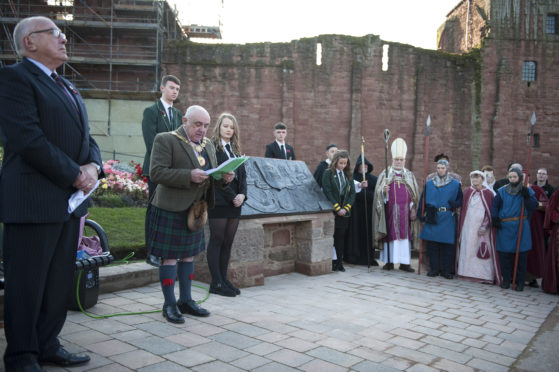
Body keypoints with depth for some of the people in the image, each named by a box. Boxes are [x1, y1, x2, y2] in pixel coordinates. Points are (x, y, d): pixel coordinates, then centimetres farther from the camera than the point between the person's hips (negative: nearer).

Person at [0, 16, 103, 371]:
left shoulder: (68, 87, 21)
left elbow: (86, 137, 19)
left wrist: (93, 166, -2)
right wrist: (74, 174, -14)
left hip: (71, 198, 8)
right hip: (33, 199, -8)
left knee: (61, 279, 13)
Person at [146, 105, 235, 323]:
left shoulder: (208, 145, 13)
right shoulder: (165, 140, -9)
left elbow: (212, 174, 17)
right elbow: (156, 172, -18)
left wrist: (224, 177, -6)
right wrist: (189, 176, -28)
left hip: (194, 209, 7)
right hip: (171, 209, -7)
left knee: (188, 255, 15)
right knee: (169, 257, 0)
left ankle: (185, 300, 27)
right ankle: (169, 305, 13)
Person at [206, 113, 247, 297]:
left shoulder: (235, 149, 18)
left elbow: (242, 175, 14)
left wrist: (242, 195, -3)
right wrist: (232, 197, -13)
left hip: (234, 202, 7)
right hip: (219, 202, -7)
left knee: (228, 242, 9)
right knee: (217, 240, -2)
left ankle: (224, 280, 16)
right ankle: (216, 283, 4)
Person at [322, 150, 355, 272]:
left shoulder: (348, 175, 12)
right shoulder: (328, 173, -2)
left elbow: (352, 193, 8)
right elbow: (327, 192, -9)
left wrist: (346, 208, -5)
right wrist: (337, 208, -12)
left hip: (345, 212, 4)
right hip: (332, 211, -4)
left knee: (341, 237, 5)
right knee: (332, 237, -4)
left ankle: (339, 263, 11)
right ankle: (332, 262, 4)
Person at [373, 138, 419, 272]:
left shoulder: (410, 175, 13)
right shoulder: (385, 174, 8)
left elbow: (414, 195, 11)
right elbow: (378, 192, 1)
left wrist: (413, 210, 2)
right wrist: (383, 190, -20)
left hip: (405, 210, 2)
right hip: (390, 210, -1)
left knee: (405, 235, 0)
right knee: (390, 234, -2)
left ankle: (404, 262, 3)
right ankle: (389, 261, 3)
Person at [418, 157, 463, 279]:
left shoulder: (455, 184, 7)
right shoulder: (429, 184, 11)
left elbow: (460, 200, 7)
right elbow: (422, 200, 10)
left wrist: (453, 205, -14)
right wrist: (422, 214, -2)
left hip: (447, 220, -1)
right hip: (432, 218, 1)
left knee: (447, 246, 0)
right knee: (432, 245, 2)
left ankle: (446, 270, 10)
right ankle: (434, 269, 12)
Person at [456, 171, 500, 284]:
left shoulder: (488, 193, -1)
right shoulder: (467, 192, 7)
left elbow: (491, 212, -1)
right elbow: (463, 210, 9)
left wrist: (484, 228, -8)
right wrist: (461, 227, 3)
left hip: (482, 227, -3)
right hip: (468, 226, 3)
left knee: (483, 252, -4)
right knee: (468, 249, 4)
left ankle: (484, 275, 2)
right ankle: (467, 272, 11)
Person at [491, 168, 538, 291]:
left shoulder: (528, 191, 5)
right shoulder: (502, 191, 6)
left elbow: (534, 207, -5)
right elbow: (495, 206, 8)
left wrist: (527, 196, -17)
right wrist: (495, 219, -3)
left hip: (521, 228, -1)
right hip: (505, 228, 1)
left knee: (521, 255, 3)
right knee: (504, 254, 3)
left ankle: (520, 281, 14)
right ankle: (506, 280, 15)